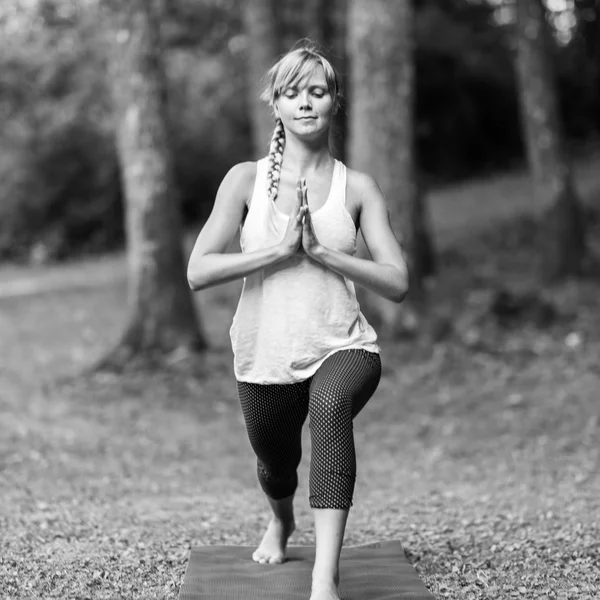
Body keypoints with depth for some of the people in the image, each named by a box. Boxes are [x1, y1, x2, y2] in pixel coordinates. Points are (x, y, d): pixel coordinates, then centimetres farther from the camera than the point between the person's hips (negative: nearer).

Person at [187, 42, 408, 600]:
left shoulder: (357, 188, 0)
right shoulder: (246, 179, -1)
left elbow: (397, 282, -6)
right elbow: (197, 272, -9)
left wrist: (321, 251, -17)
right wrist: (279, 250, -18)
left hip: (342, 348, -2)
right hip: (264, 357, 2)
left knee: (330, 407, -35)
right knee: (275, 466, 21)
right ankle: (281, 521, 61)